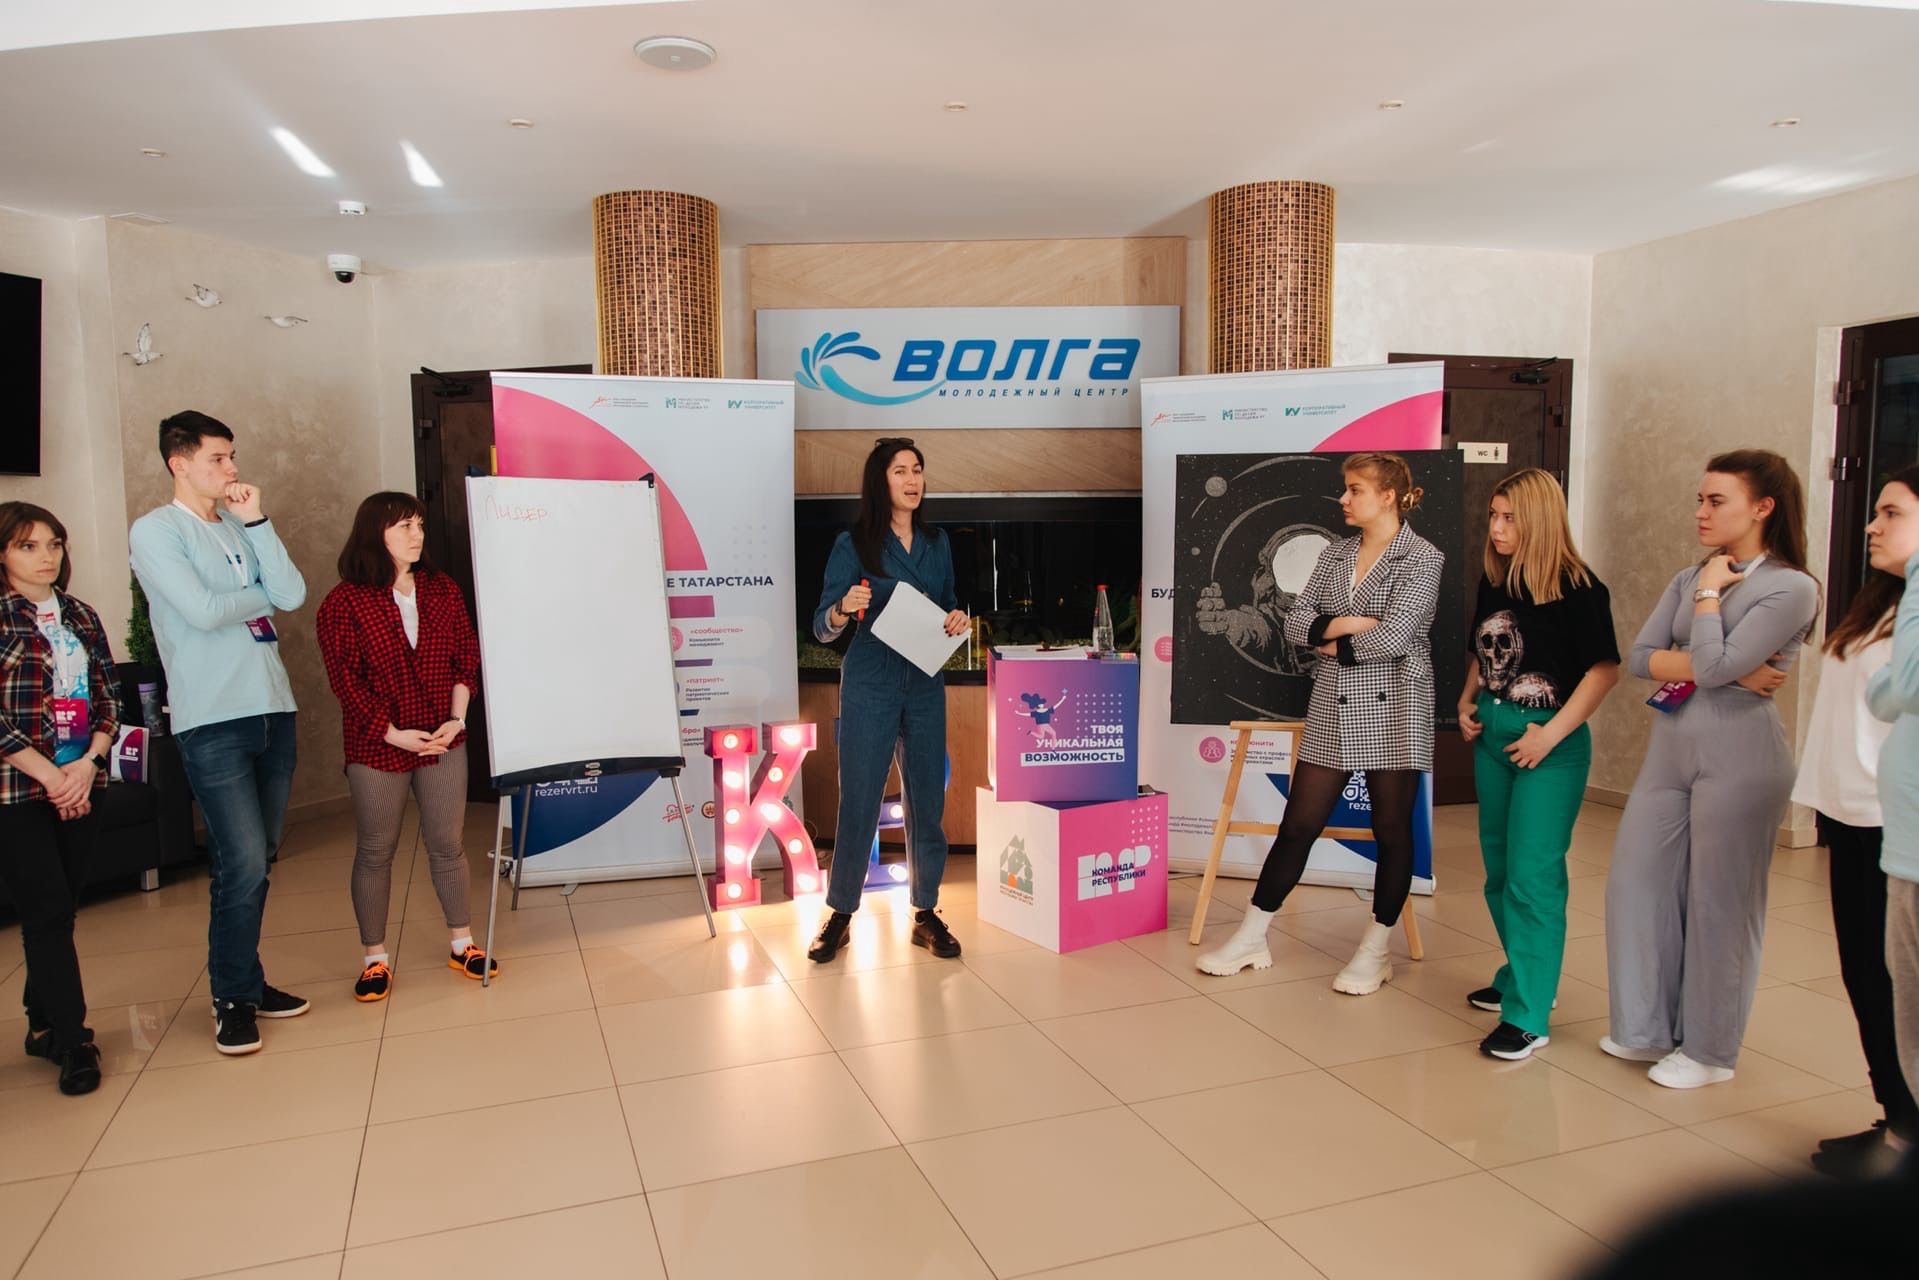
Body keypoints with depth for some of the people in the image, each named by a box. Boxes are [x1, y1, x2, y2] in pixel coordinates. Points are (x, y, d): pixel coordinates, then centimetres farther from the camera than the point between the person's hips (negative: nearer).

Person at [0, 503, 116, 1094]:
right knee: (48, 912, -3)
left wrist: (87, 764, -8)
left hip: (81, 785, 5)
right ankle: (73, 1040, 6)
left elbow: (108, 702, 8)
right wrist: (51, 776, -14)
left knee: (59, 908, 10)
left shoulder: (82, 618, 10)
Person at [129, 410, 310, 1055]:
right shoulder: (155, 531, -3)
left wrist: (256, 520, -4)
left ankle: (246, 981, 24)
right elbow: (203, 611, -16)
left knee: (258, 859, 12)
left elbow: (293, 596, -1)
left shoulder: (240, 527, 13)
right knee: (242, 862, -8)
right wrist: (264, 593, 1)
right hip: (212, 718, -6)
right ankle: (234, 999, 8)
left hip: (273, 708, 6)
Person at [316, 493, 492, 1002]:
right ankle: (376, 958, 19)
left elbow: (466, 657, 6)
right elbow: (346, 679, -10)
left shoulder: (443, 589, 5)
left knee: (447, 844, 9)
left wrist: (458, 717, -6)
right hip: (375, 748, -3)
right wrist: (393, 733, -15)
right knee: (375, 852, 7)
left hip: (443, 742, 3)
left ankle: (461, 943, 23)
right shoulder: (343, 603, -7)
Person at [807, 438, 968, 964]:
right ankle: (840, 915, 14)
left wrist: (958, 618, -4)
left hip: (926, 685, 4)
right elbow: (822, 628, -5)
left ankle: (926, 914, 17)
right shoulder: (852, 544, -3)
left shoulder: (937, 543, 10)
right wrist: (844, 609, -27)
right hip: (870, 686, -4)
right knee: (859, 801, -1)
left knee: (928, 800, 6)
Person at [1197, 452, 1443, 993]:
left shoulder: (1422, 558, -6)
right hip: (1334, 710, 5)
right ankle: (1251, 937, 16)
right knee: (1297, 826, 7)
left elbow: (1395, 637, -18)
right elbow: (1296, 623, 4)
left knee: (1392, 833, 6)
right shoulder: (1334, 554, 10)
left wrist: (1336, 644, -6)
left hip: (1392, 711, -4)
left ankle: (1374, 952, 20)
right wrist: (1347, 624, -12)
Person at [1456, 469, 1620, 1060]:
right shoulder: (1494, 581, 6)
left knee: (1532, 875, -6)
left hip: (1550, 744, -7)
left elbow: (1604, 669, -13)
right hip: (1491, 735, 7)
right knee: (1499, 867, 16)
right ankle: (1520, 976, 35)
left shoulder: (1579, 588, -13)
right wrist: (1466, 703, 5)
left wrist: (1551, 733, -17)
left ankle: (1528, 1015, 2)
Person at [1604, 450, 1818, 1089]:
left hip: (1738, 759, -7)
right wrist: (1730, 673, -12)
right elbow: (1640, 658, -1)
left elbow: (1711, 665, -20)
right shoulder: (1689, 579, 10)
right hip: (1668, 750, 7)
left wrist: (1710, 593, -7)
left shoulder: (1790, 588, -9)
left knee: (1719, 904, 4)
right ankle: (1649, 1029, 26)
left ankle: (1709, 1049, 21)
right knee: (1636, 884, 10)